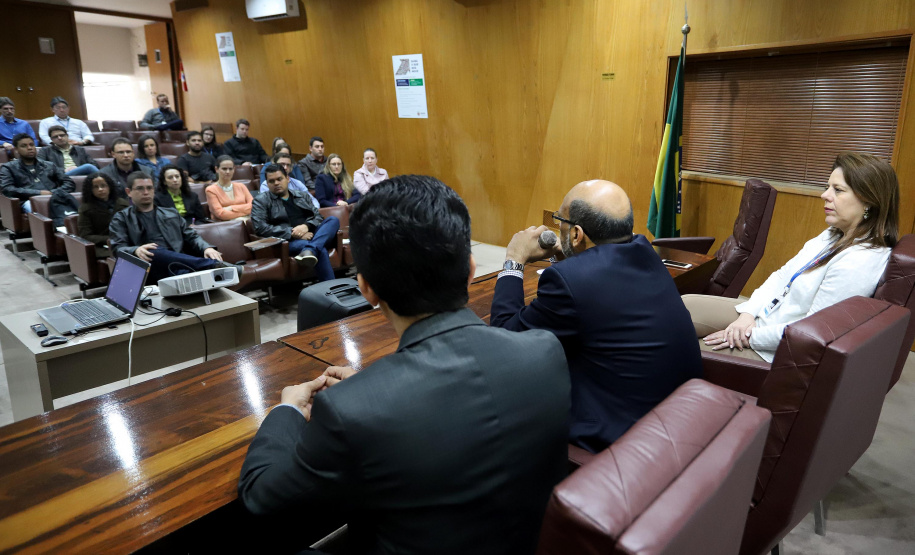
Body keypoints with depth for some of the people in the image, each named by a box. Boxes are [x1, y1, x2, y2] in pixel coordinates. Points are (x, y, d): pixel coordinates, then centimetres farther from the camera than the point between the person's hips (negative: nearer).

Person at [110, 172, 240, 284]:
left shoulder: (171, 214, 30)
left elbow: (192, 237, 22)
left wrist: (207, 248, -3)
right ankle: (216, 265, -48)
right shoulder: (121, 219, 20)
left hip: (179, 265, 4)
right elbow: (118, 248, 6)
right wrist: (136, 250, -20)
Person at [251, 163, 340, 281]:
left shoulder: (302, 196, 25)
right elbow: (260, 228, -5)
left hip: (312, 236, 5)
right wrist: (293, 233, -13)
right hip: (289, 242, -5)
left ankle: (309, 250, -45)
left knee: (333, 220, -23)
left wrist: (307, 226, -9)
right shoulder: (261, 201, 11)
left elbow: (318, 217, 16)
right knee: (320, 249, -34)